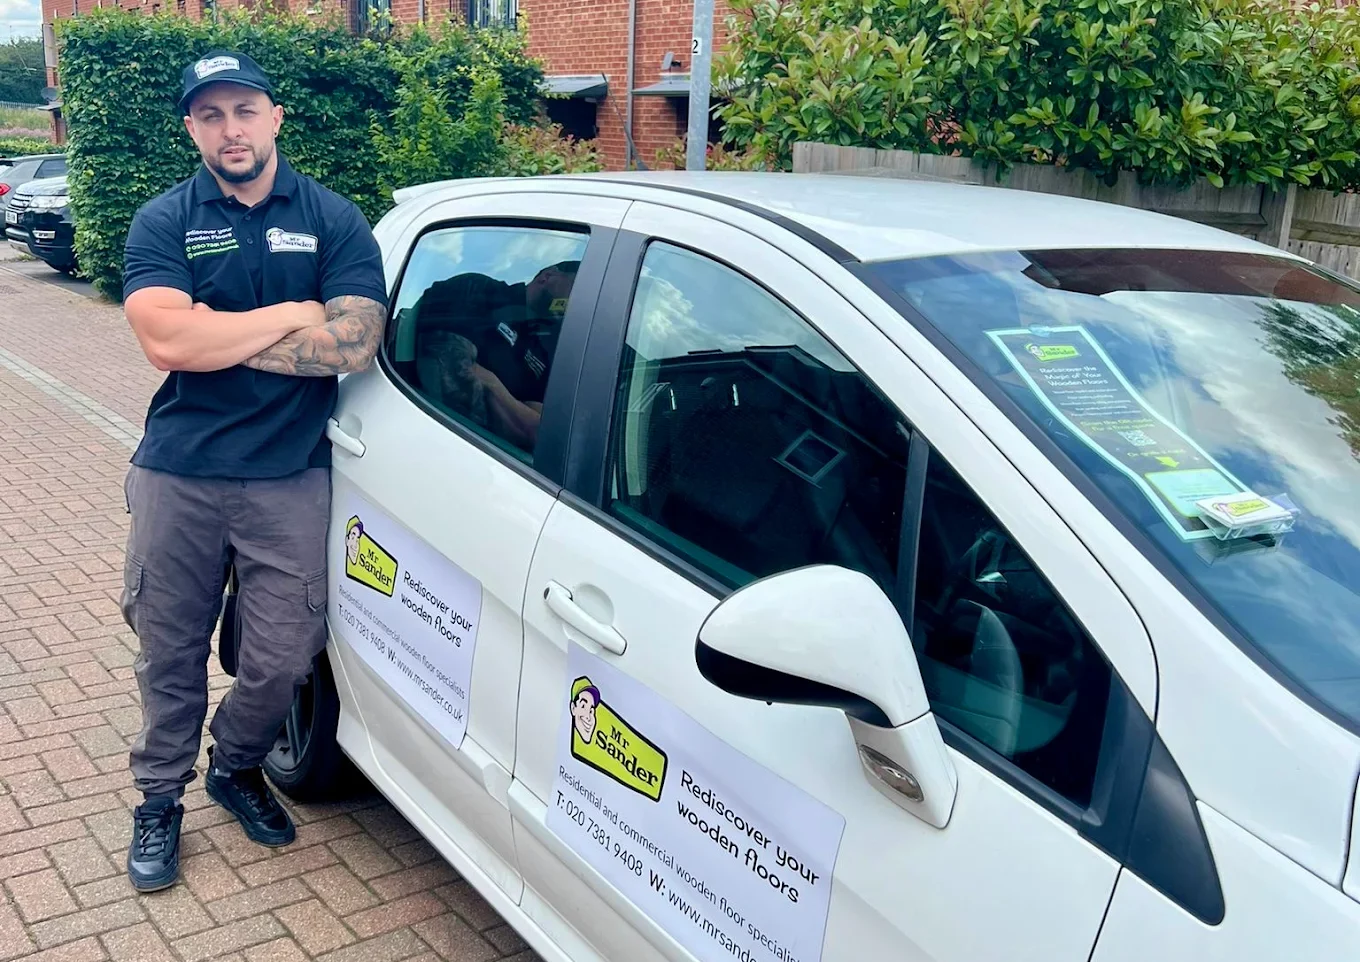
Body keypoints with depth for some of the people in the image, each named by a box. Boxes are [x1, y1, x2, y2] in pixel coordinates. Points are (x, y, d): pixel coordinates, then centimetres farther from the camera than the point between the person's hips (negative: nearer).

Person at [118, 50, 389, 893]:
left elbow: (355, 343, -14)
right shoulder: (163, 222, 1)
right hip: (179, 473, 0)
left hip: (290, 476, 0)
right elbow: (166, 341, -16)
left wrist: (216, 335, -13)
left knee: (284, 656, 5)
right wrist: (294, 314, -13)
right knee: (171, 647, 11)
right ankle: (160, 799, 33)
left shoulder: (334, 220, 1)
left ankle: (237, 768, 36)